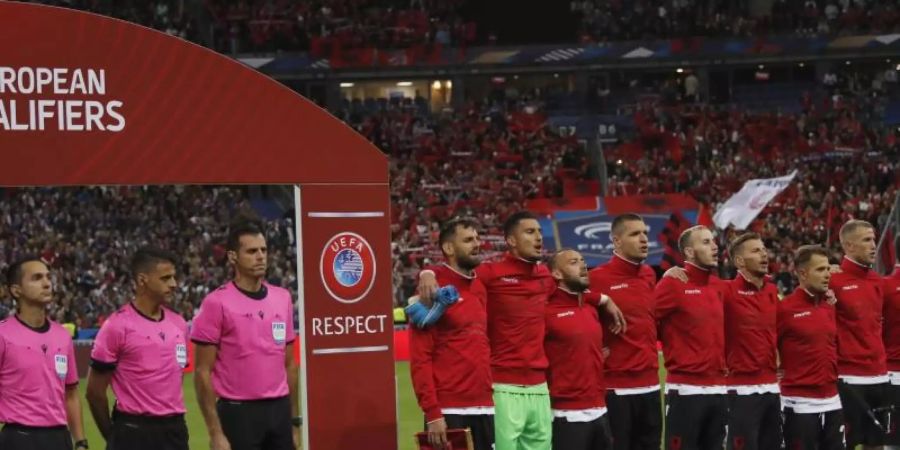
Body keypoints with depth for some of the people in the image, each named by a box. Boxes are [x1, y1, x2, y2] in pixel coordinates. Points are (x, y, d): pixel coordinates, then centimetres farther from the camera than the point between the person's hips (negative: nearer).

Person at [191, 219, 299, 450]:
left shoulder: (282, 298, 9)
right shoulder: (217, 303, -8)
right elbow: (203, 372, -8)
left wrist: (295, 420, 12)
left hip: (279, 411, 5)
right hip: (238, 414, -5)